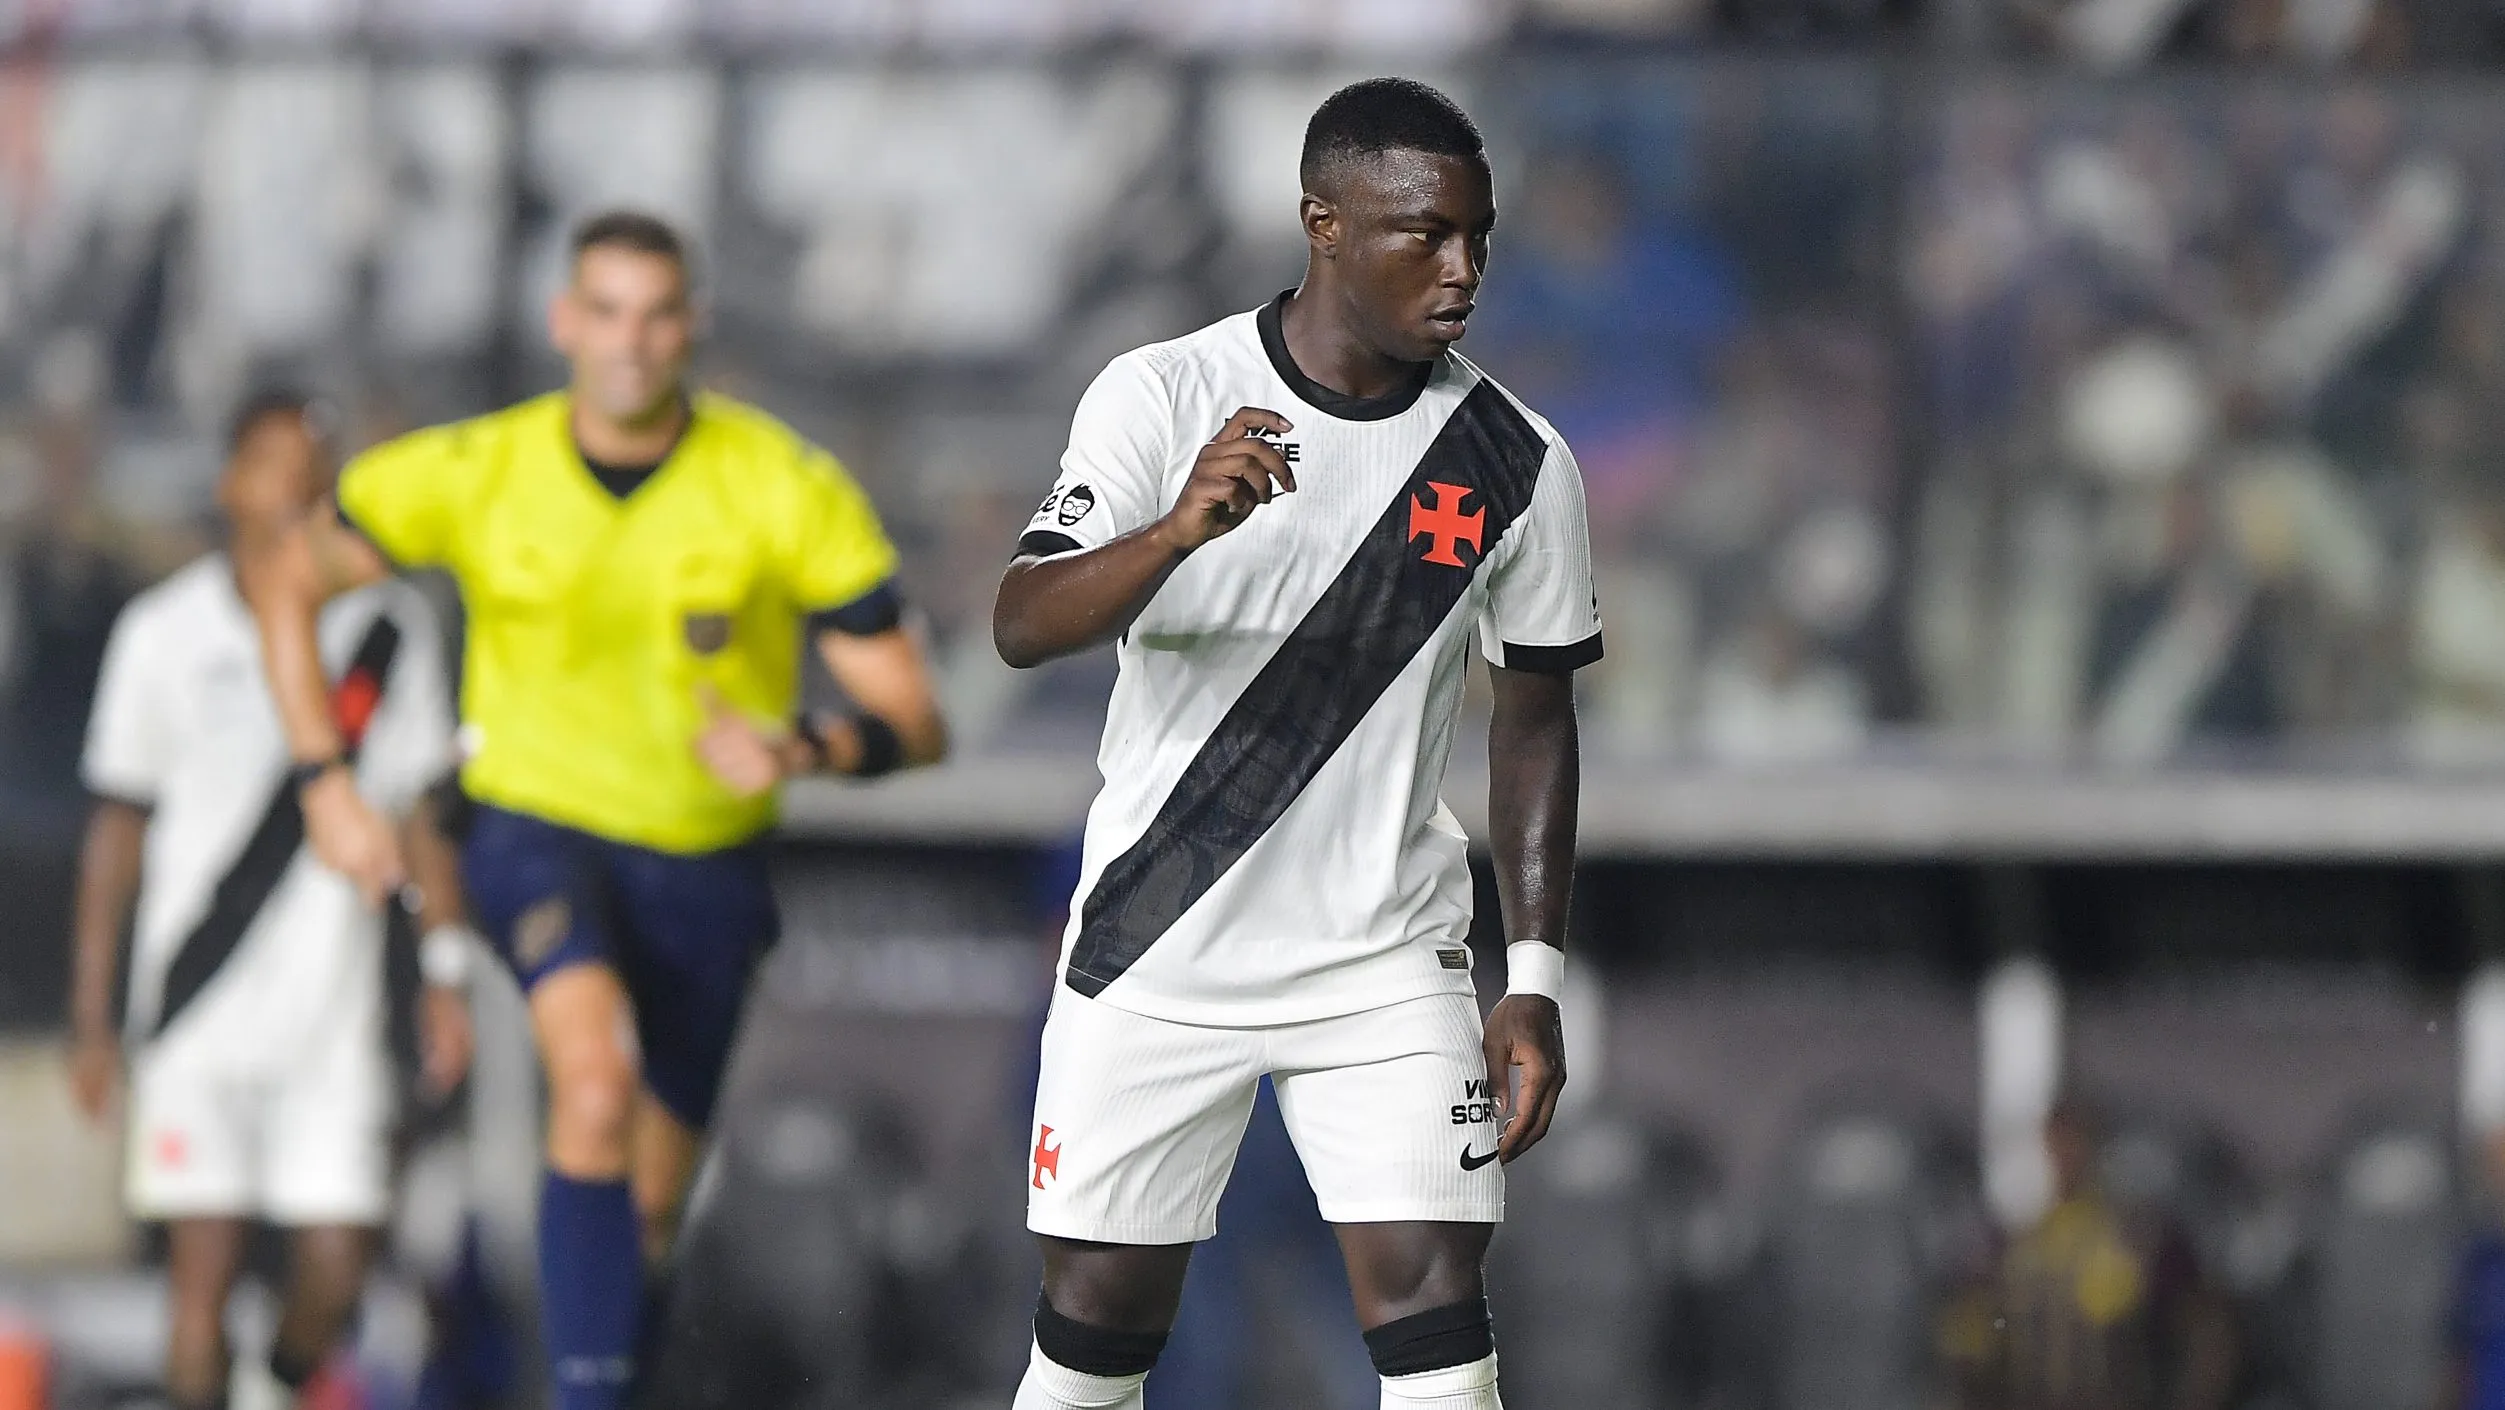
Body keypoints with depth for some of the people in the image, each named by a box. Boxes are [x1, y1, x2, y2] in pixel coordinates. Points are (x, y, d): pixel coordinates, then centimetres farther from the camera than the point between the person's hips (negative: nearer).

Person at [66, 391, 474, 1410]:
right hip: (199, 1009, -1)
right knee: (204, 1269, -5)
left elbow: (423, 816, 11)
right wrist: (91, 1019, 4)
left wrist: (446, 978, 5)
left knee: (336, 1265, -2)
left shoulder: (389, 628, 5)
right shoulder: (167, 631, 0)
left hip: (334, 1010, 1)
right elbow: (117, 829, 5)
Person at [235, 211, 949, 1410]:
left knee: (651, 1201, 7)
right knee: (597, 1078, -31)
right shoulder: (476, 474, -10)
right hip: (538, 827, -2)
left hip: (706, 860, 2)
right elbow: (288, 580, 7)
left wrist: (803, 750, -32)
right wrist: (323, 781, -1)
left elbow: (914, 723, -11)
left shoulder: (787, 490, -13)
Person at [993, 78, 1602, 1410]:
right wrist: (1181, 530, -38)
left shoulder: (1515, 463, -3)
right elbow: (1023, 626, -19)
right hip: (1156, 952, -1)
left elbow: (1533, 724, 6)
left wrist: (1535, 984, 1)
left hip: (1384, 963, 1)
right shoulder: (1164, 397, -9)